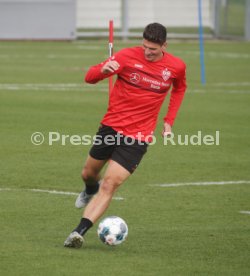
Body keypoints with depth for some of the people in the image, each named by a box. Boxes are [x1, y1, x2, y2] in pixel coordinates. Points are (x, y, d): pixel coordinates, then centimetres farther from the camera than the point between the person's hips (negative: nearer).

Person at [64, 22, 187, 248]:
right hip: (111, 125, 2)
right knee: (89, 174, 17)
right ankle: (91, 190, 55)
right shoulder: (128, 56, -11)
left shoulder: (177, 67, -5)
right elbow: (89, 77, -13)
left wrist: (169, 121, 10)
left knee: (110, 185, -14)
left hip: (138, 136, -2)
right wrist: (103, 70, -37)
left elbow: (179, 88, 19)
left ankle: (79, 232, -17)